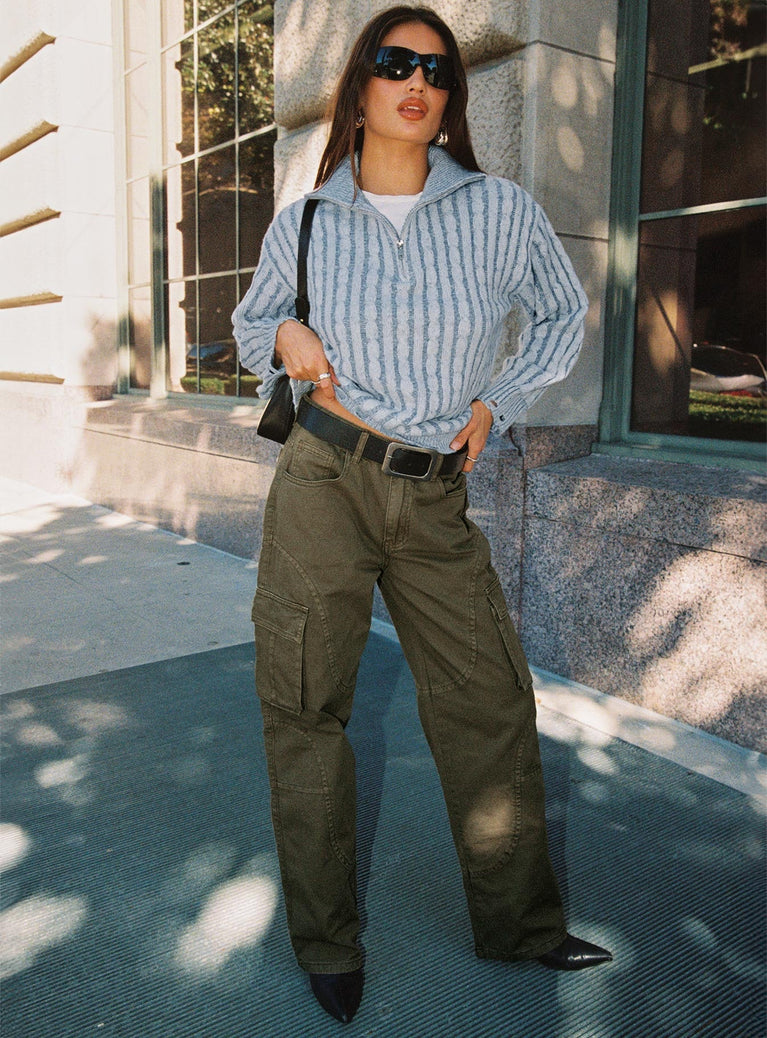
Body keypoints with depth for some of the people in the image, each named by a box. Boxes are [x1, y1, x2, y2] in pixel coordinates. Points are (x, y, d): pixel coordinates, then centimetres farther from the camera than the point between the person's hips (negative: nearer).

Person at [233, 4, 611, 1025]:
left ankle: (519, 921, 29)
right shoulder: (306, 223, 3)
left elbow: (564, 314, 17)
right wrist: (283, 336, -4)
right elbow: (251, 321, 20)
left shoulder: (501, 210, 2)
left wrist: (496, 405, 6)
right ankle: (327, 940, 24)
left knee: (492, 701, 6)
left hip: (435, 497, 1)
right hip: (323, 479, 0)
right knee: (305, 710, 3)